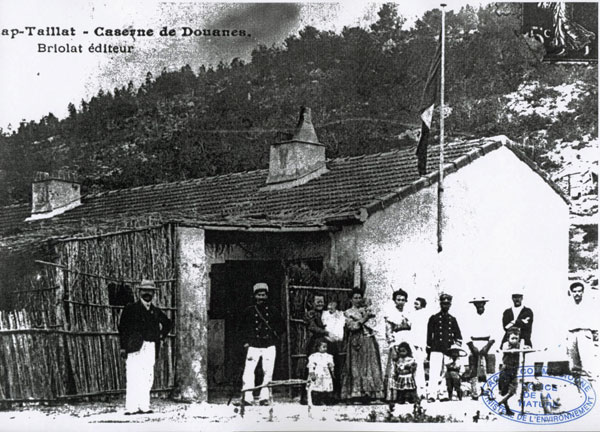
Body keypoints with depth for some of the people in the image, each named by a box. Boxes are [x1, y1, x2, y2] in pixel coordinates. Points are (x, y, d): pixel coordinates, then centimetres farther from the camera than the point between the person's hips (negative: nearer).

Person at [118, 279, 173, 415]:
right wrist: (123, 347, -9)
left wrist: (161, 335, 18)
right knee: (134, 379, -11)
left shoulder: (156, 311, 18)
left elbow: (168, 323, 34)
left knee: (147, 379, 2)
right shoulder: (130, 309, 4)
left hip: (151, 349, 5)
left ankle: (144, 406, 6)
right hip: (135, 348, -5)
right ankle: (131, 408, -13)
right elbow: (122, 328, -1)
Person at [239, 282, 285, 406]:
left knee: (268, 373, 0)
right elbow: (242, 326, 14)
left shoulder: (273, 311, 7)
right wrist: (245, 341, 7)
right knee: (248, 371, -12)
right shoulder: (249, 311, 6)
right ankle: (247, 398, -10)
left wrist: (275, 337, 5)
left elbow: (281, 326, 16)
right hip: (254, 346, -1)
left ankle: (264, 397, 9)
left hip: (269, 346, 1)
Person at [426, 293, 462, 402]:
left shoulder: (453, 320, 17)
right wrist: (429, 350, 3)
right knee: (434, 373, -14)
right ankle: (431, 394, -21)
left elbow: (458, 336, 19)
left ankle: (440, 394, 9)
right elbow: (429, 335, 8)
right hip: (436, 350, -3)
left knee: (445, 374, 1)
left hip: (449, 351, 3)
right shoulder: (434, 318, 9)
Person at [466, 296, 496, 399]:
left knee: (489, 369, -9)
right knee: (474, 370, -3)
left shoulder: (489, 317, 6)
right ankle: (474, 393, 0)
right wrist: (472, 347, -10)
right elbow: (468, 335, 1)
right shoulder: (471, 317, 6)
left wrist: (487, 347, -11)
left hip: (487, 344, 0)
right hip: (474, 345, 0)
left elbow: (492, 334, 1)